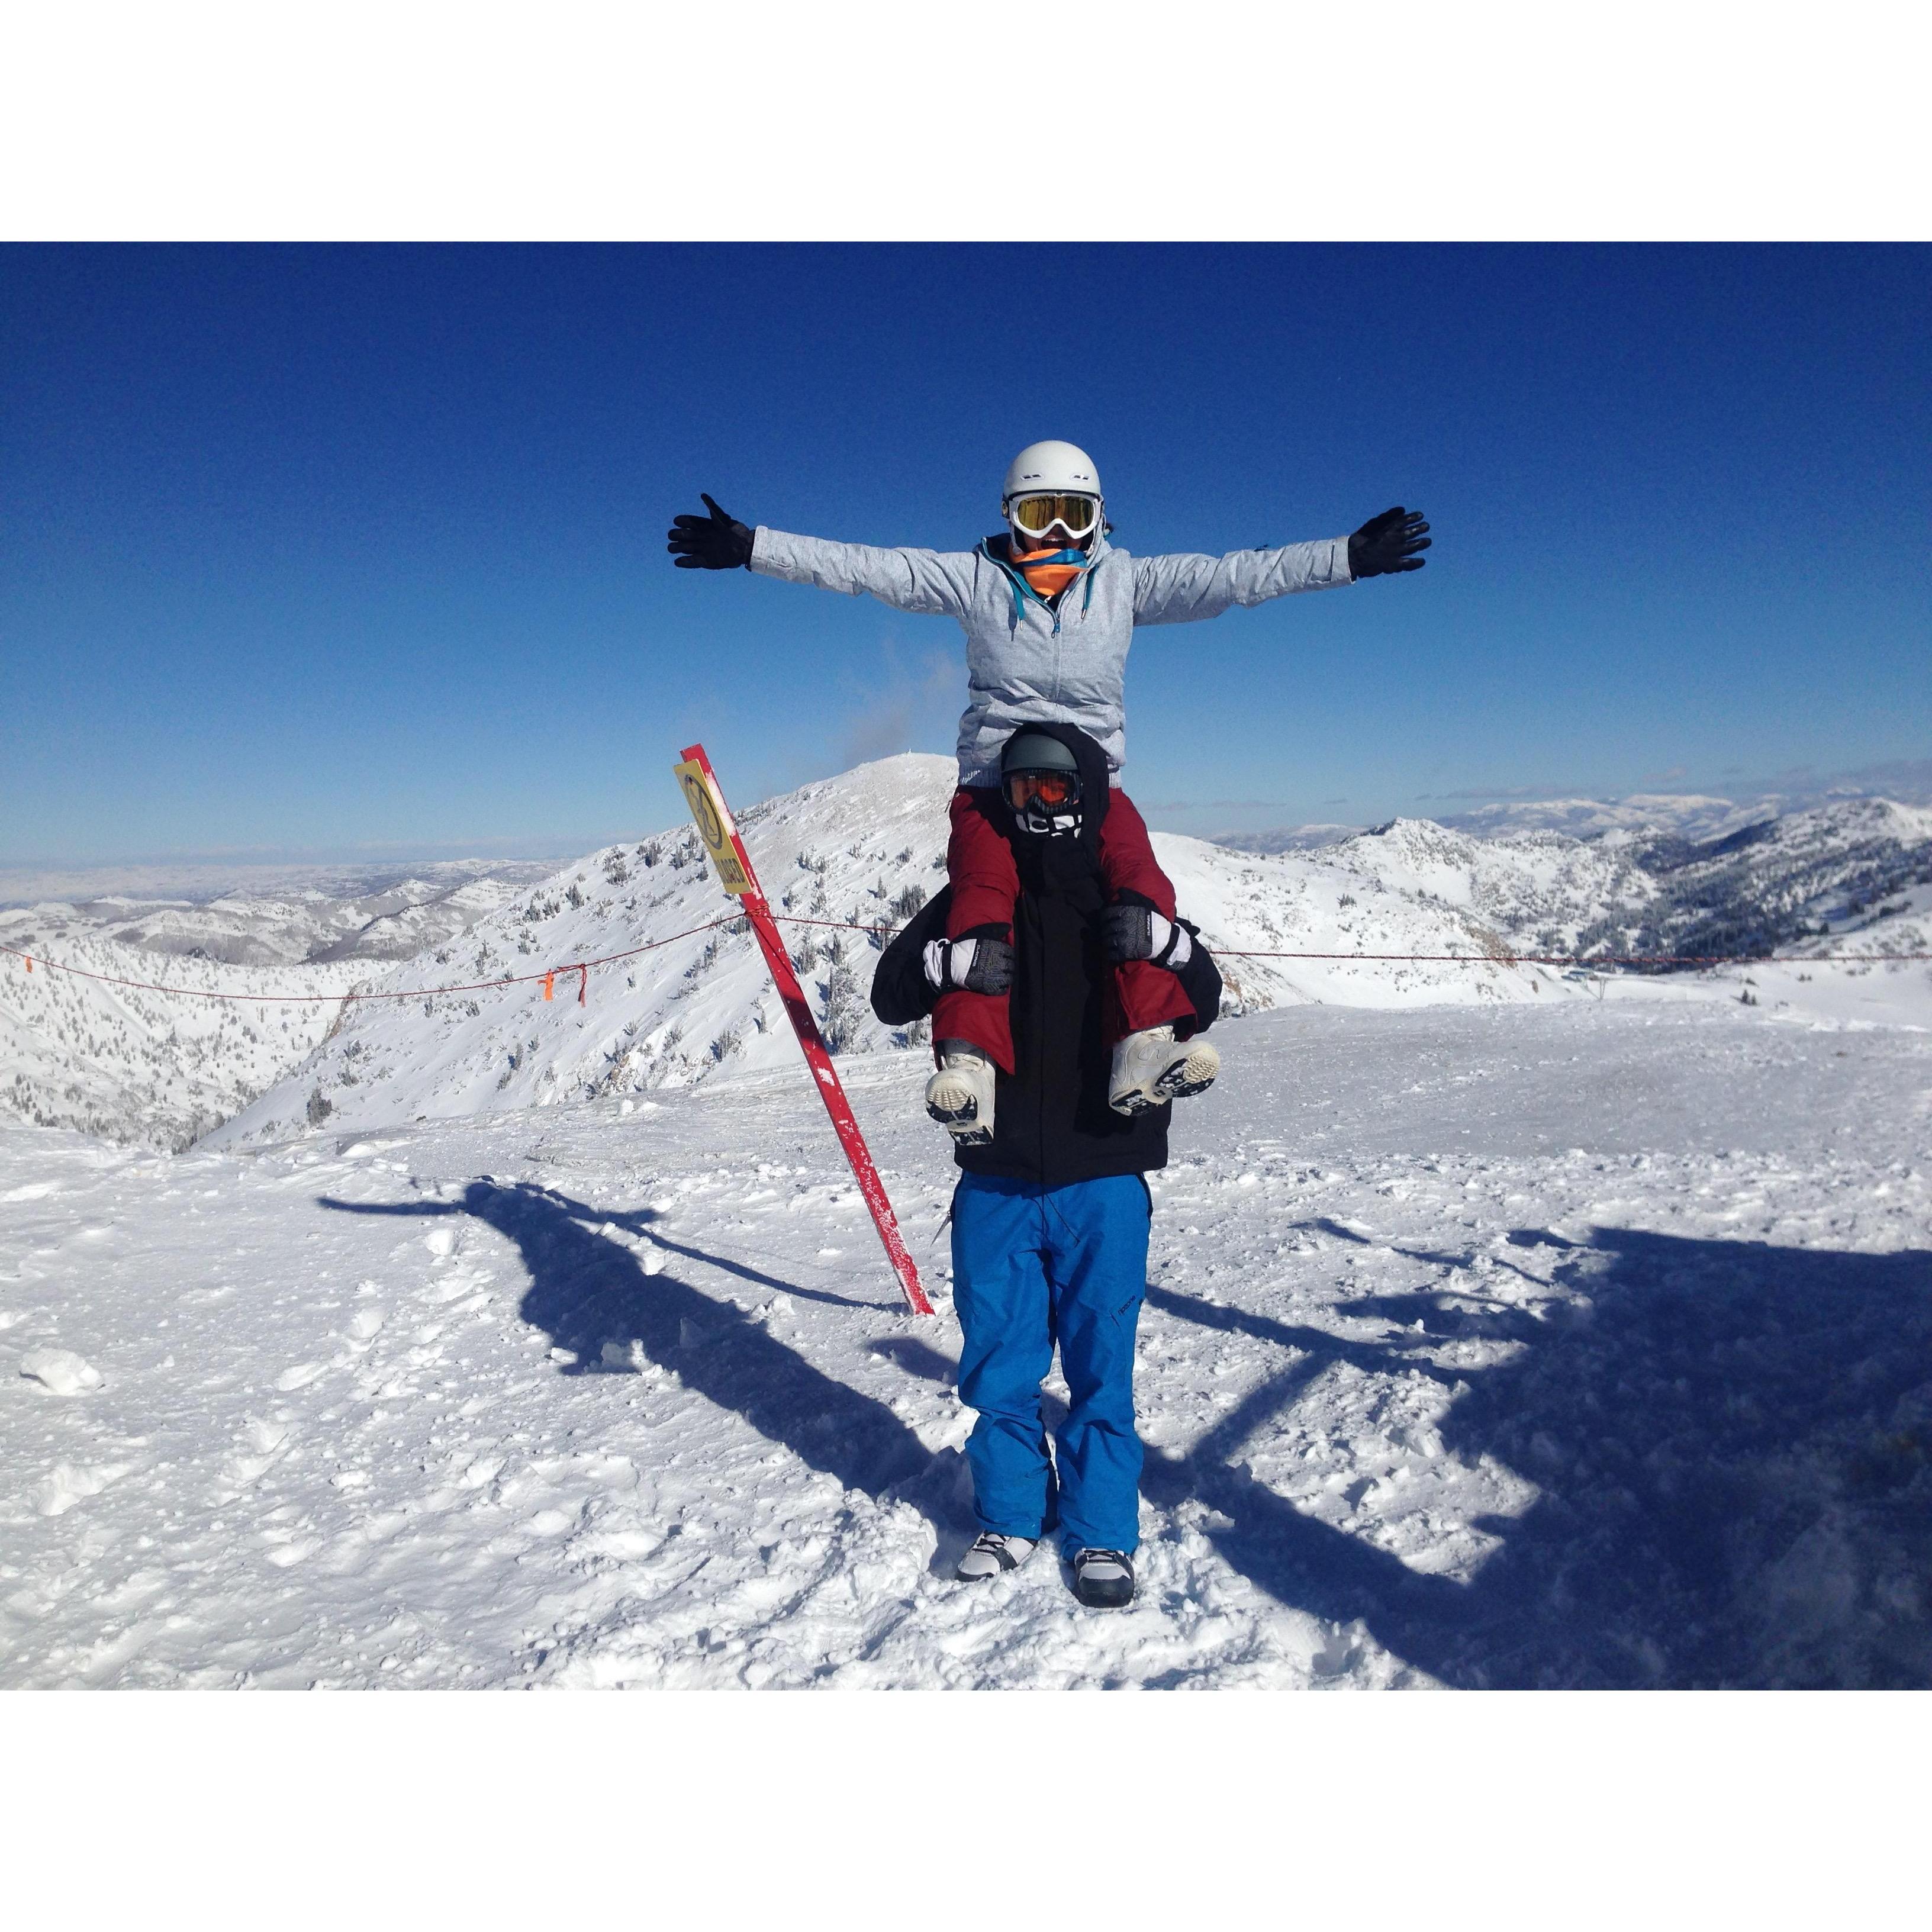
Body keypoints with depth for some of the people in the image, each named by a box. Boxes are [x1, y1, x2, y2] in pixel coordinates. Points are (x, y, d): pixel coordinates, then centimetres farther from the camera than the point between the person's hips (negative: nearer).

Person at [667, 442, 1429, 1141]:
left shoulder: (1125, 581, 9)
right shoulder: (972, 576, 6)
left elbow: (1231, 576, 5)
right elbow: (861, 567, 2)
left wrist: (1348, 557, -1)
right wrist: (749, 547, -4)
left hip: (1094, 786, 1)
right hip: (993, 785, -1)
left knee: (1141, 884, -27)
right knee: (985, 899, -28)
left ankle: (1148, 1048, -36)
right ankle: (971, 1061, -36)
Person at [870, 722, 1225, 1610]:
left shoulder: (1127, 895, 3)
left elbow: (1202, 1006, 0)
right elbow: (890, 996, 1)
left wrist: (1167, 944, -20)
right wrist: (944, 960, -20)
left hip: (1103, 1180, -1)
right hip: (996, 1181, 1)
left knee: (1101, 1364, 7)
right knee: (998, 1363, 11)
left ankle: (1102, 1531, 25)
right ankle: (1010, 1516, 31)